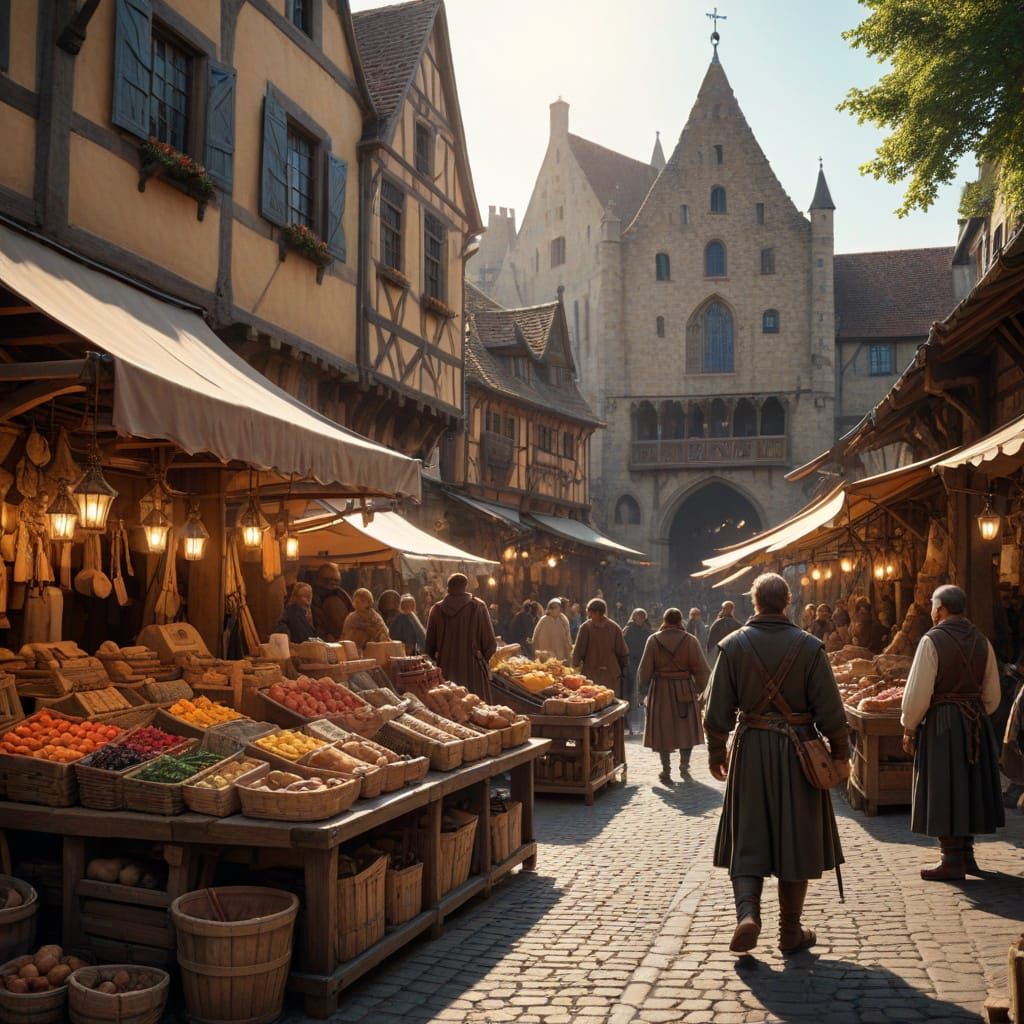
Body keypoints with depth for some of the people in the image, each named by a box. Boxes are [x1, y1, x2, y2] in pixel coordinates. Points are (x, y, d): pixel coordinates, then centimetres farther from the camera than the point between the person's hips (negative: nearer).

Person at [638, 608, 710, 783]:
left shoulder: (653, 640, -3)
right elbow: (701, 669, -6)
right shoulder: (690, 640, -5)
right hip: (685, 690, 0)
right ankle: (684, 767, 21)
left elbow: (645, 670, 0)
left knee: (663, 730, 7)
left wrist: (643, 690, 13)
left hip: (660, 690, 0)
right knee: (686, 728, 14)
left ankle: (666, 772, 8)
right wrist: (703, 690, 5)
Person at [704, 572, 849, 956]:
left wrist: (716, 753, 10)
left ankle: (747, 912, -11)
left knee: (747, 839, 10)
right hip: (797, 752, 0)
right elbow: (829, 710, -6)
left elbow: (717, 710, -2)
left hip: (750, 750, 1)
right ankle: (790, 933, 20)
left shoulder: (733, 645, -5)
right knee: (795, 842, 11)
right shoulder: (809, 646, -8)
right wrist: (840, 754, 5)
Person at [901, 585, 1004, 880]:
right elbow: (992, 695, 8)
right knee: (970, 785, 17)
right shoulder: (981, 641, 4)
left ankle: (953, 861, 6)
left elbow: (918, 691, -15)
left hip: (942, 722, -6)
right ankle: (965, 853, 26)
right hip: (976, 721, 6)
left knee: (943, 790, 2)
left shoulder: (932, 640, -14)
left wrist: (909, 727, -4)